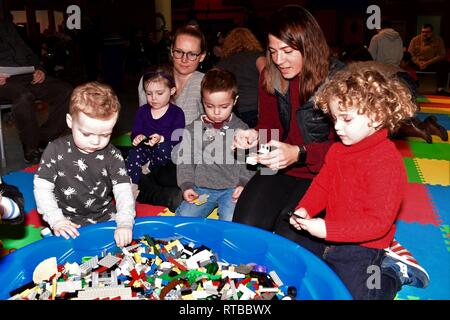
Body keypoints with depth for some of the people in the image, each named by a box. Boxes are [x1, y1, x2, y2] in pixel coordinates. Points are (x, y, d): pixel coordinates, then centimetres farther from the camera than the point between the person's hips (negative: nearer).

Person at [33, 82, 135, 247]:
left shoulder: (112, 156, -4)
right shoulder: (56, 150, -6)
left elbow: (123, 191, -10)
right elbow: (42, 188, -4)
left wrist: (125, 223, -26)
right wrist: (56, 220, -16)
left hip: (107, 218, 2)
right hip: (68, 224, -1)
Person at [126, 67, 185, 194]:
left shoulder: (177, 113, -3)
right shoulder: (142, 111, 10)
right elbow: (136, 131, 6)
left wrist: (161, 138, -33)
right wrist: (137, 137, -20)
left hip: (167, 149, -3)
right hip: (145, 148, 3)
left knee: (162, 148, -37)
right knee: (133, 153, -28)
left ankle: (149, 168, -10)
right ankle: (132, 186, -24)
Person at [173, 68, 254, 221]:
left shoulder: (242, 129, 5)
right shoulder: (193, 129, 5)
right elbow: (184, 160, 8)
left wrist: (244, 184, -5)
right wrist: (187, 185, -4)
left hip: (232, 188, -1)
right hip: (201, 188, 1)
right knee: (183, 217, -16)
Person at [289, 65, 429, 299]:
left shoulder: (386, 162, -27)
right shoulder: (337, 150, -2)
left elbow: (378, 222, -28)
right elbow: (322, 185, 7)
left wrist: (328, 229, -34)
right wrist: (304, 209, -13)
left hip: (362, 247, -8)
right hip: (330, 239, 8)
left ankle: (395, 277, 20)